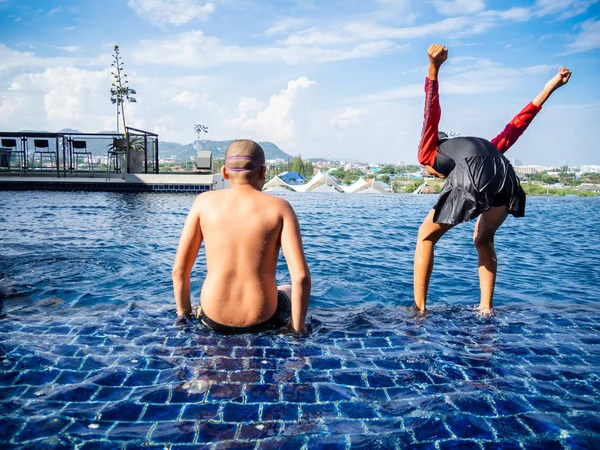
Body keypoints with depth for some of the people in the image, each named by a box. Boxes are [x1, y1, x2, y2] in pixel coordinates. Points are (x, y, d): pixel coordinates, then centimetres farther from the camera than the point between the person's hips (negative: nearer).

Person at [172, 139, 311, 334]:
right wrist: (297, 329, -4)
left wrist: (184, 314, 13)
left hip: (213, 320, 2)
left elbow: (179, 270, -3)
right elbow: (301, 277, -16)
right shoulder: (279, 208, -8)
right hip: (262, 321, -1)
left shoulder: (204, 202, -4)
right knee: (291, 292, 35)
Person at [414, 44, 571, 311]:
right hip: (506, 179, 6)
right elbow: (515, 126, 40)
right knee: (483, 239, 32)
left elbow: (432, 112, 17)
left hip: (470, 181, -5)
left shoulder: (428, 154, 30)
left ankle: (419, 309, 16)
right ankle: (485, 308, 28)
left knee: (426, 237, 18)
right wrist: (549, 88, 46)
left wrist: (433, 68, 3)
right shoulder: (484, 149, 43)